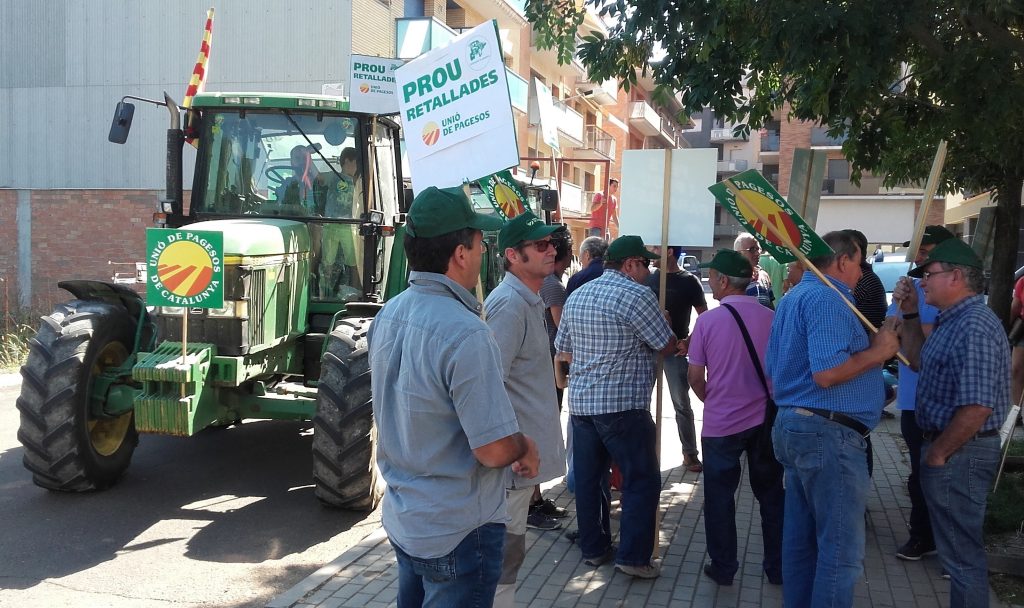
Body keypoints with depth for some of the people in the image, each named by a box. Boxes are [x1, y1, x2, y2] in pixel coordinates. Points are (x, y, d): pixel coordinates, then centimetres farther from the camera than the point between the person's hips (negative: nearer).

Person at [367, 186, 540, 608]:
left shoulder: (387, 316, 0)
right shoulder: (465, 334, -27)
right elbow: (495, 449, -26)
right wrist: (526, 446, -3)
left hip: (401, 520, 8)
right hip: (458, 532, -8)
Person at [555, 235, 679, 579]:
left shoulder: (576, 296, 11)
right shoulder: (636, 295, -11)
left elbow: (563, 349, 17)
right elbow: (668, 347, -5)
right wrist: (663, 324, 14)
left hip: (580, 402, 8)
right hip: (623, 406, -7)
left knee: (588, 479, 13)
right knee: (642, 480, 3)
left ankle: (593, 548, 23)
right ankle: (633, 557, 5)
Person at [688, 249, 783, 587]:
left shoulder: (708, 320, -10)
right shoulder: (770, 317, -5)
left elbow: (695, 377, -3)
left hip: (721, 424, -2)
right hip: (765, 420, 2)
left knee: (720, 498, 13)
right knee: (771, 496, 16)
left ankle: (723, 568, 21)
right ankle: (777, 568, 26)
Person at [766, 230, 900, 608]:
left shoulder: (792, 297, 18)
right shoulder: (827, 298, -14)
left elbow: (773, 375, 20)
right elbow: (827, 374, -24)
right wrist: (878, 351, -12)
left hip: (793, 425, 10)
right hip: (829, 434, -10)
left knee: (802, 539, 16)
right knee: (843, 549, -2)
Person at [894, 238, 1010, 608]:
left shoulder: (974, 327, -23)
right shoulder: (954, 321, 11)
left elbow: (977, 407, -29)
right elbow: (919, 361, 26)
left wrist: (937, 453, -19)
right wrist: (910, 315, 14)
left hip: (958, 454, -11)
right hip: (952, 449, 11)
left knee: (961, 553, 1)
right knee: (961, 548, 22)